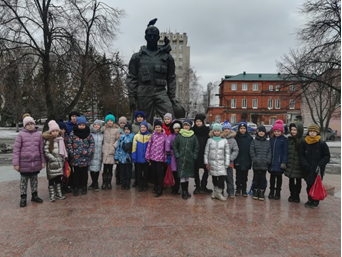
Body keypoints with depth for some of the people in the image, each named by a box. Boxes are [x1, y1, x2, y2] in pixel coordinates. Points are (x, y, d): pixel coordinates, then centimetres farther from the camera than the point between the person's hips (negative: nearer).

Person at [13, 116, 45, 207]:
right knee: (24, 180, 9)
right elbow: (16, 149, -5)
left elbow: (41, 149, 7)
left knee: (34, 179, 16)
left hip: (36, 163, 3)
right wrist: (15, 163, -9)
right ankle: (23, 198, 22)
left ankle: (34, 195, 30)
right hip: (24, 163, -3)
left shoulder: (39, 134, 4)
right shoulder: (21, 135, -5)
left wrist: (43, 161, 7)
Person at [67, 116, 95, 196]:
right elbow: (69, 143, 0)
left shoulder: (88, 134, 2)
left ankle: (84, 187, 22)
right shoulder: (72, 133, -2)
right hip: (76, 157, -1)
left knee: (84, 172, 10)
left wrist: (89, 152, -6)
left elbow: (92, 143, 4)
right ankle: (76, 187, 16)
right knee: (76, 173, 6)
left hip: (85, 158, 1)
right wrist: (72, 153, -7)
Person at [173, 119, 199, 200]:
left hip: (190, 159, 2)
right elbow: (174, 146, 3)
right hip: (181, 159, -1)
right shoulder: (179, 135, 0)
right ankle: (183, 192, 8)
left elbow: (197, 147, 5)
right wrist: (177, 155, -4)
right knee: (182, 175, -1)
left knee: (187, 175, 12)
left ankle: (186, 191, 25)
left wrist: (194, 156, -2)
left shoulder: (193, 136, 2)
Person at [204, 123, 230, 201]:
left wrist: (226, 164, -1)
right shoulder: (210, 140, 5)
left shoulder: (224, 140, 5)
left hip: (221, 162, 0)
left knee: (222, 177, -11)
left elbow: (227, 153, 4)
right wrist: (206, 162, 1)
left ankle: (218, 193, 2)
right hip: (212, 162, 1)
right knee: (214, 177, 7)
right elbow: (206, 152, 6)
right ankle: (215, 191, 24)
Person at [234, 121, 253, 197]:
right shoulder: (236, 137, -1)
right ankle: (238, 189, 19)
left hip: (246, 161, 1)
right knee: (238, 176, 7)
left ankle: (244, 190, 19)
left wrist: (250, 159, 0)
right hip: (238, 161, -1)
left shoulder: (249, 138, 2)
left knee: (245, 176, 8)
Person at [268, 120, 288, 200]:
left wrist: (284, 162, -14)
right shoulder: (271, 139, 8)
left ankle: (277, 193, 18)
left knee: (279, 177, 8)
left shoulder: (284, 139, -6)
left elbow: (285, 151, -8)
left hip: (279, 162, -4)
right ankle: (271, 192, 22)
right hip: (272, 162, 4)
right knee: (272, 176, 12)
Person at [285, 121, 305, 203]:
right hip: (290, 165, 3)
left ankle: (297, 195, 24)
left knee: (298, 181, 11)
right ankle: (292, 195, 24)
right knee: (291, 180, 11)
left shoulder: (303, 141, -8)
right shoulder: (289, 139, 4)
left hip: (299, 165, -3)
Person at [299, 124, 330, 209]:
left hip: (318, 170, -2)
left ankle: (316, 201, 16)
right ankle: (310, 200, 24)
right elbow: (301, 155, 7)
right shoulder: (304, 143, 3)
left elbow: (327, 156, 0)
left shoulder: (322, 143, -3)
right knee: (309, 185, 8)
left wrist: (320, 165, -10)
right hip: (308, 170, 2)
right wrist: (305, 165, -5)